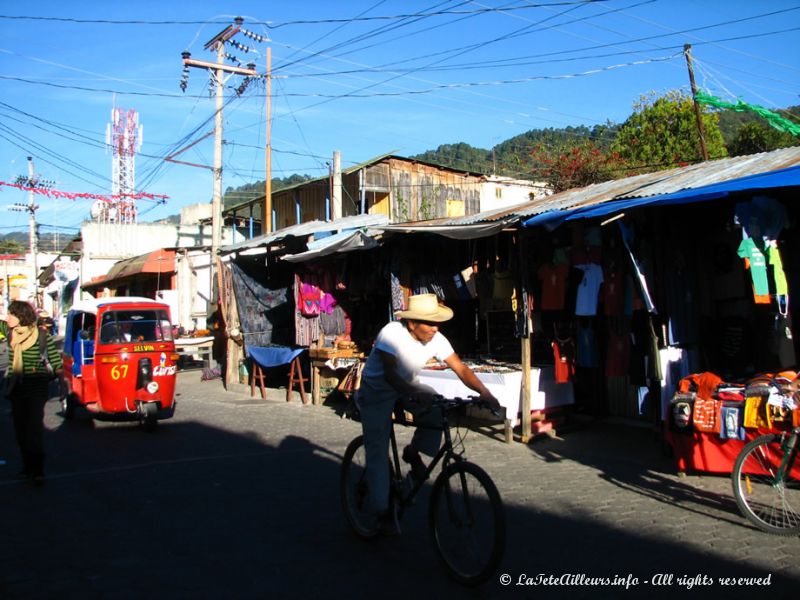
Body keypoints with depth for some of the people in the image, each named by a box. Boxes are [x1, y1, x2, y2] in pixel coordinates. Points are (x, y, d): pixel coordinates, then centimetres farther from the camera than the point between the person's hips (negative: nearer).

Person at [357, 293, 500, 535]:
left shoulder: (436, 339, -17)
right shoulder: (391, 334, -31)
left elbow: (460, 368, -18)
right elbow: (389, 375, -38)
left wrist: (484, 393, -32)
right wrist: (417, 395, -51)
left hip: (407, 386, 5)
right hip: (376, 391, -4)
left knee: (439, 409, -22)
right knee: (378, 452, -5)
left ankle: (413, 453, 1)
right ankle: (382, 511, 9)